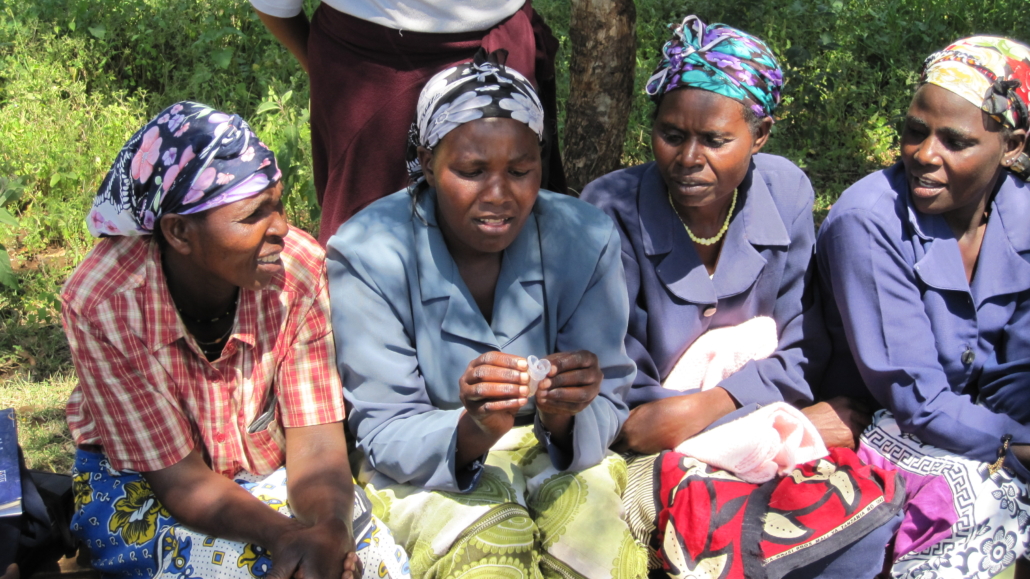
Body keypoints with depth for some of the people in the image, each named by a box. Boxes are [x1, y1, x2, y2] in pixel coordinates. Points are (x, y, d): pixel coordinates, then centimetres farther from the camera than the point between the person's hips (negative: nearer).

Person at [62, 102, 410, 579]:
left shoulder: (300, 270, -21)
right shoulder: (100, 303, -26)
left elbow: (315, 445, -18)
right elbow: (182, 481, -23)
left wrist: (331, 527, -41)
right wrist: (283, 535, -41)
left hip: (269, 469, 3)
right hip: (139, 481, -3)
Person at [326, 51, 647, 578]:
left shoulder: (584, 239, -12)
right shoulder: (366, 254, -18)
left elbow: (606, 412, -8)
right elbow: (384, 437, -16)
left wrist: (564, 418, -34)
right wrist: (472, 431, -39)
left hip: (555, 452, 2)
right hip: (425, 467, -2)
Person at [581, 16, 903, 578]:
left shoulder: (786, 192, -4)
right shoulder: (613, 210, -15)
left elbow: (801, 352, 1)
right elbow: (625, 399, -14)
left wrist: (704, 409, -18)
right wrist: (795, 424, -18)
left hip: (767, 428, 4)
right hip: (655, 449, -4)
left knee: (869, 522, -22)